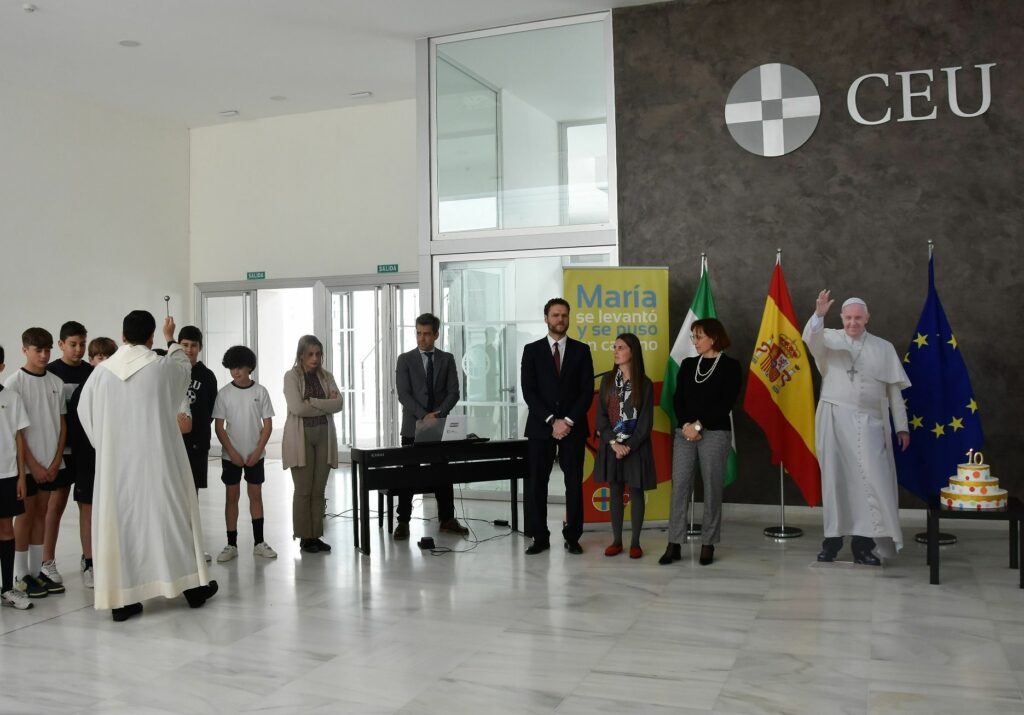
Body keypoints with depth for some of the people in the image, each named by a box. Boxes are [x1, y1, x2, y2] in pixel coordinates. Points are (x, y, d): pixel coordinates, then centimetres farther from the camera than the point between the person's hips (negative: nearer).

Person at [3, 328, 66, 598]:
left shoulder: (56, 382, 4)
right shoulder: (14, 383, -8)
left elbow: (62, 424, 6)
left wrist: (56, 462, -3)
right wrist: (33, 465, -12)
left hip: (51, 463, 4)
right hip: (27, 463, -4)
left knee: (41, 513, 10)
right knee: (26, 514, 2)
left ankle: (36, 571, 17)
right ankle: (21, 576, 11)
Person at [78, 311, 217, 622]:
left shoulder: (102, 371, -2)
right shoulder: (163, 367, -9)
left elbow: (85, 411, 10)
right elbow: (183, 364, 16)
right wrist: (171, 339, 35)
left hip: (116, 461, 2)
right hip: (158, 458, -2)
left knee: (121, 521, 7)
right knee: (172, 515, 9)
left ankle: (121, 599, 10)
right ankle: (193, 586, 19)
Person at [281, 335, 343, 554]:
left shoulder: (326, 376, 10)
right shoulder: (291, 376, -2)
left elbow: (338, 404, -3)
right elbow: (297, 408, -15)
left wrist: (312, 401, -11)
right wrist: (326, 405, -8)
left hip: (324, 436, 4)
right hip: (300, 437, -4)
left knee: (319, 490, 6)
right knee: (303, 490, 0)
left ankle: (316, 535, 13)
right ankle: (304, 537, 9)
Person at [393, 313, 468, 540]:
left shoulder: (447, 359, 7)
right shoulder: (405, 359, 1)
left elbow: (453, 392, 0)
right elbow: (403, 394, -8)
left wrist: (438, 414, -14)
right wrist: (424, 416, -18)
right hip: (413, 427, -2)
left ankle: (447, 519, 17)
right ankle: (403, 522, 9)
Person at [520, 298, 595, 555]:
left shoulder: (581, 350, 6)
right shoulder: (532, 350, 4)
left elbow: (587, 391, 0)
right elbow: (529, 391, -3)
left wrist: (569, 421, -11)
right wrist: (551, 421, -12)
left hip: (573, 427, 0)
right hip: (540, 427, 0)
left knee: (574, 484, 3)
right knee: (535, 484, -1)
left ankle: (572, 537, 12)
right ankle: (540, 537, 8)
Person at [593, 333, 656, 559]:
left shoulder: (644, 383, -5)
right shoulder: (607, 380, 4)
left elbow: (646, 421, -7)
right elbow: (601, 416, 0)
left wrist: (629, 446, -15)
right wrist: (614, 443, -12)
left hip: (636, 446, -3)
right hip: (611, 445, 3)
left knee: (635, 492, 3)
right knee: (615, 491, 8)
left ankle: (635, 542, 12)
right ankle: (616, 540, 16)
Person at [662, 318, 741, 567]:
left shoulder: (730, 366, 0)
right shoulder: (688, 364, 13)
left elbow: (726, 404, -8)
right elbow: (677, 399, 7)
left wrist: (699, 425, -13)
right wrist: (685, 425, -10)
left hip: (715, 434, -4)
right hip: (684, 433, 4)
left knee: (712, 490, 1)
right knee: (679, 487, -1)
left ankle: (708, 545, 10)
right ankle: (674, 544, 3)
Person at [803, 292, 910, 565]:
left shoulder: (883, 347, 11)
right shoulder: (830, 339, 5)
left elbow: (894, 389, 11)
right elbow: (810, 339, -19)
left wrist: (902, 426, 8)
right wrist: (819, 315, -37)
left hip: (868, 422, 1)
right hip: (834, 419, -1)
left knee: (872, 479, -7)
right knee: (835, 478, 4)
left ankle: (864, 542, -1)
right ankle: (833, 538, 12)